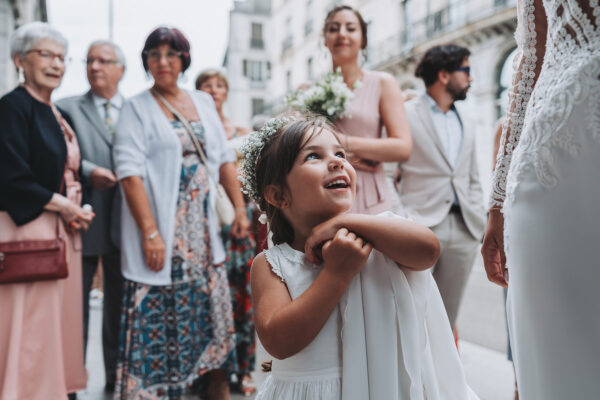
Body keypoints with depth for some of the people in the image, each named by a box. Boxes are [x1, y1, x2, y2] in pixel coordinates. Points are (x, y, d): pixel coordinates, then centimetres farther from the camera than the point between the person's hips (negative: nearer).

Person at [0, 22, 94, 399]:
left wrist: (77, 210, 3)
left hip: (64, 231, 8)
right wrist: (63, 205, -11)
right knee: (31, 328, -2)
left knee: (60, 320, 12)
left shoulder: (60, 116, 17)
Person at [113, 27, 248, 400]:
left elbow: (224, 158, 12)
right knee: (160, 313, -1)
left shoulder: (203, 102, 13)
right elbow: (130, 172, -11)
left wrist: (240, 207, 4)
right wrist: (150, 232, -18)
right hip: (162, 232, -4)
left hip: (203, 229, 5)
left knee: (215, 306, 10)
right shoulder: (136, 108, -2)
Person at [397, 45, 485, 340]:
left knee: (447, 318, 9)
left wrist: (478, 222, 11)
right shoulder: (405, 114, 1)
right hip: (420, 226, -5)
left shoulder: (466, 126, 20)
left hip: (463, 230, 6)